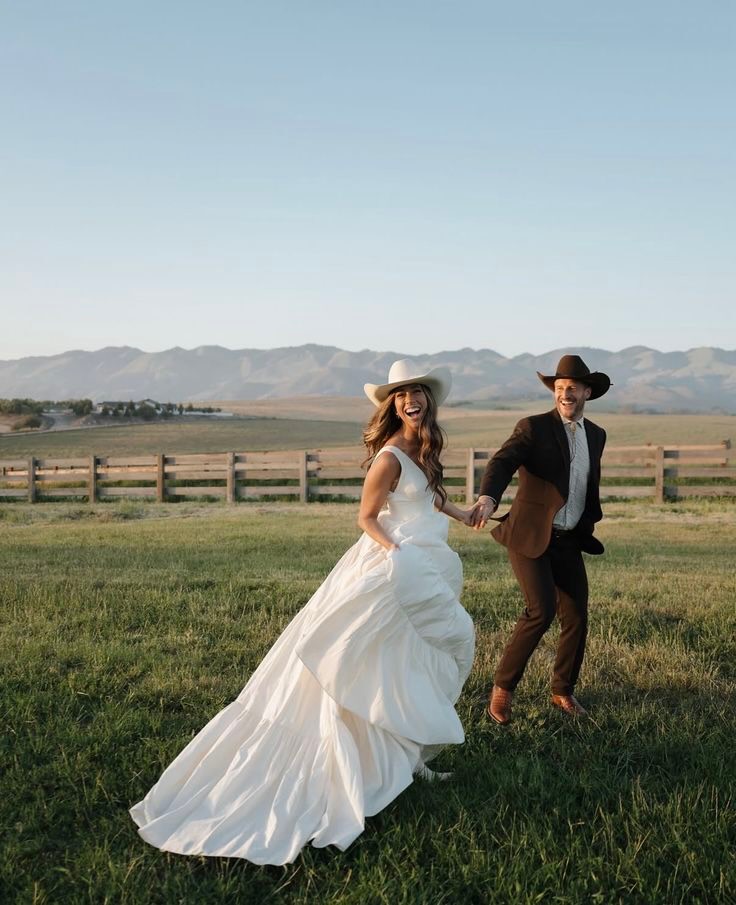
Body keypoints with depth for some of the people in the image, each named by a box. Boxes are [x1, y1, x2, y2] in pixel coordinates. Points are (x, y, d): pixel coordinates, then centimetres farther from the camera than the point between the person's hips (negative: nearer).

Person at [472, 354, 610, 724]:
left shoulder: (596, 435, 10)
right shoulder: (533, 427, -9)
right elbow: (501, 463, -25)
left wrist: (589, 526, 27)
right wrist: (487, 498, -44)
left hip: (568, 541, 6)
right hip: (530, 537, -5)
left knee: (577, 617, 4)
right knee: (541, 611, -17)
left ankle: (563, 691, 27)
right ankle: (502, 686, 3)